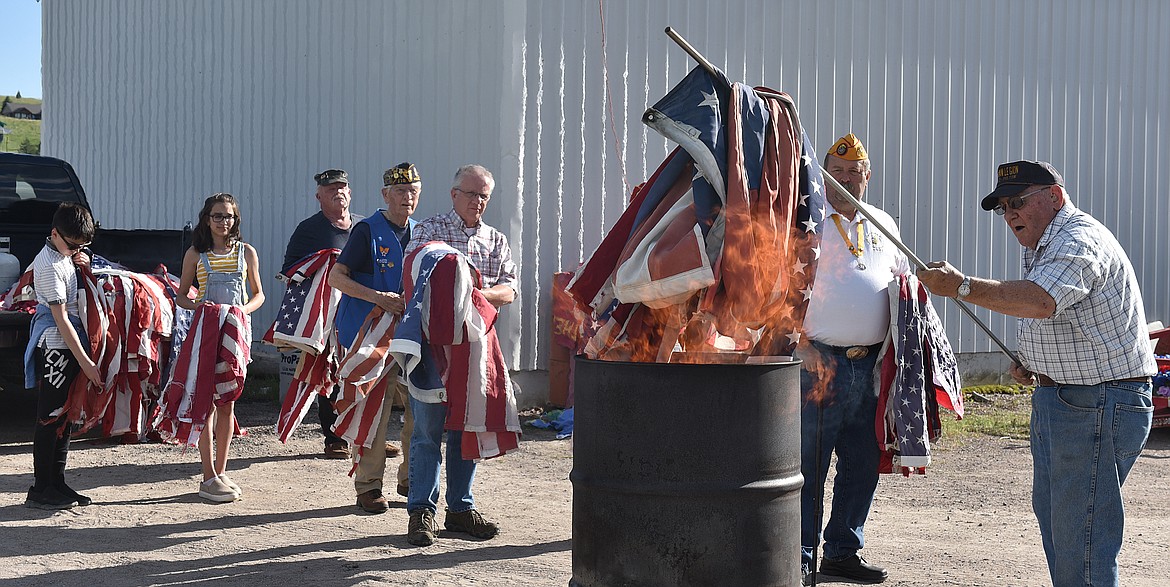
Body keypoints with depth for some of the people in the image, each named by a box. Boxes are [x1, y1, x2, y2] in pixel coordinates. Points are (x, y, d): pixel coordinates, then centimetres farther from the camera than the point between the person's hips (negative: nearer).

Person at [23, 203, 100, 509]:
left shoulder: (65, 254, 11)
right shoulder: (49, 265, -16)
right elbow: (61, 318, -20)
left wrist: (83, 263, 6)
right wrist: (85, 361, -22)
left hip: (70, 344, 9)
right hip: (55, 346, -9)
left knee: (65, 415, 11)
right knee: (50, 417, -5)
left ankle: (57, 483, 18)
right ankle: (41, 490, 1)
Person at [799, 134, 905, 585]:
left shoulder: (883, 224, 17)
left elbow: (902, 273, 30)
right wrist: (803, 346, -15)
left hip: (871, 365, 6)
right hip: (821, 361, -6)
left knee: (863, 464, 12)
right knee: (808, 464, -2)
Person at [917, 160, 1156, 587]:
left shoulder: (1080, 241, -18)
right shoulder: (1043, 247, 17)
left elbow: (1041, 302, -38)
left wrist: (961, 286, -38)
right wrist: (1030, 363, 11)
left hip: (1098, 405, -11)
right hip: (1059, 402, 11)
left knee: (1080, 538, -8)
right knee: (1051, 515, 20)